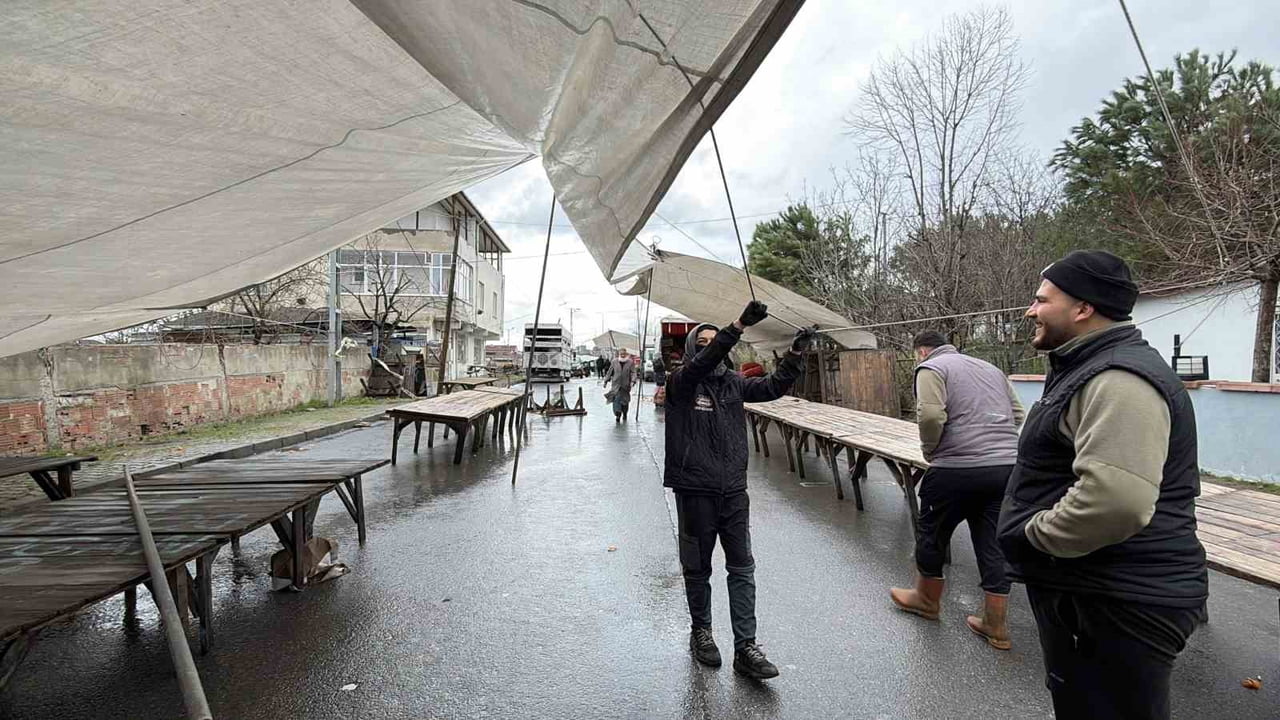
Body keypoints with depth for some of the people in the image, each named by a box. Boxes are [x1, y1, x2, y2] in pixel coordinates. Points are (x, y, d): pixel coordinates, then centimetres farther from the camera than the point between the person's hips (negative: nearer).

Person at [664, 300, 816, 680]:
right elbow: (703, 363, -27)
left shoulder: (732, 383, 9)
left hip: (734, 490, 4)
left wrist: (795, 354, -13)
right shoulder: (681, 381, -8)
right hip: (695, 491, -4)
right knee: (698, 567, 12)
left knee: (742, 568, 5)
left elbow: (772, 387, 2)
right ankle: (701, 632, 33)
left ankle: (745, 647, 14)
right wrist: (740, 325, -37)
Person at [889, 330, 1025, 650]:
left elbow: (930, 416, -17)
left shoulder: (931, 368, -2)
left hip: (958, 468, -7)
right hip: (1008, 466, 7)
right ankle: (995, 626, 21)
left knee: (931, 533, 14)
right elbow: (1018, 415, 21)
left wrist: (930, 450, -1)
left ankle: (927, 599, 32)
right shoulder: (991, 368, 22)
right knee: (993, 544, 14)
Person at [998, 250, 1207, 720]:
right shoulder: (1091, 368, 13)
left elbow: (1114, 500, -36)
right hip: (1086, 588, 10)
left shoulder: (1118, 380, -23)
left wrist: (1034, 535, -21)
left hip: (1116, 604, -10)